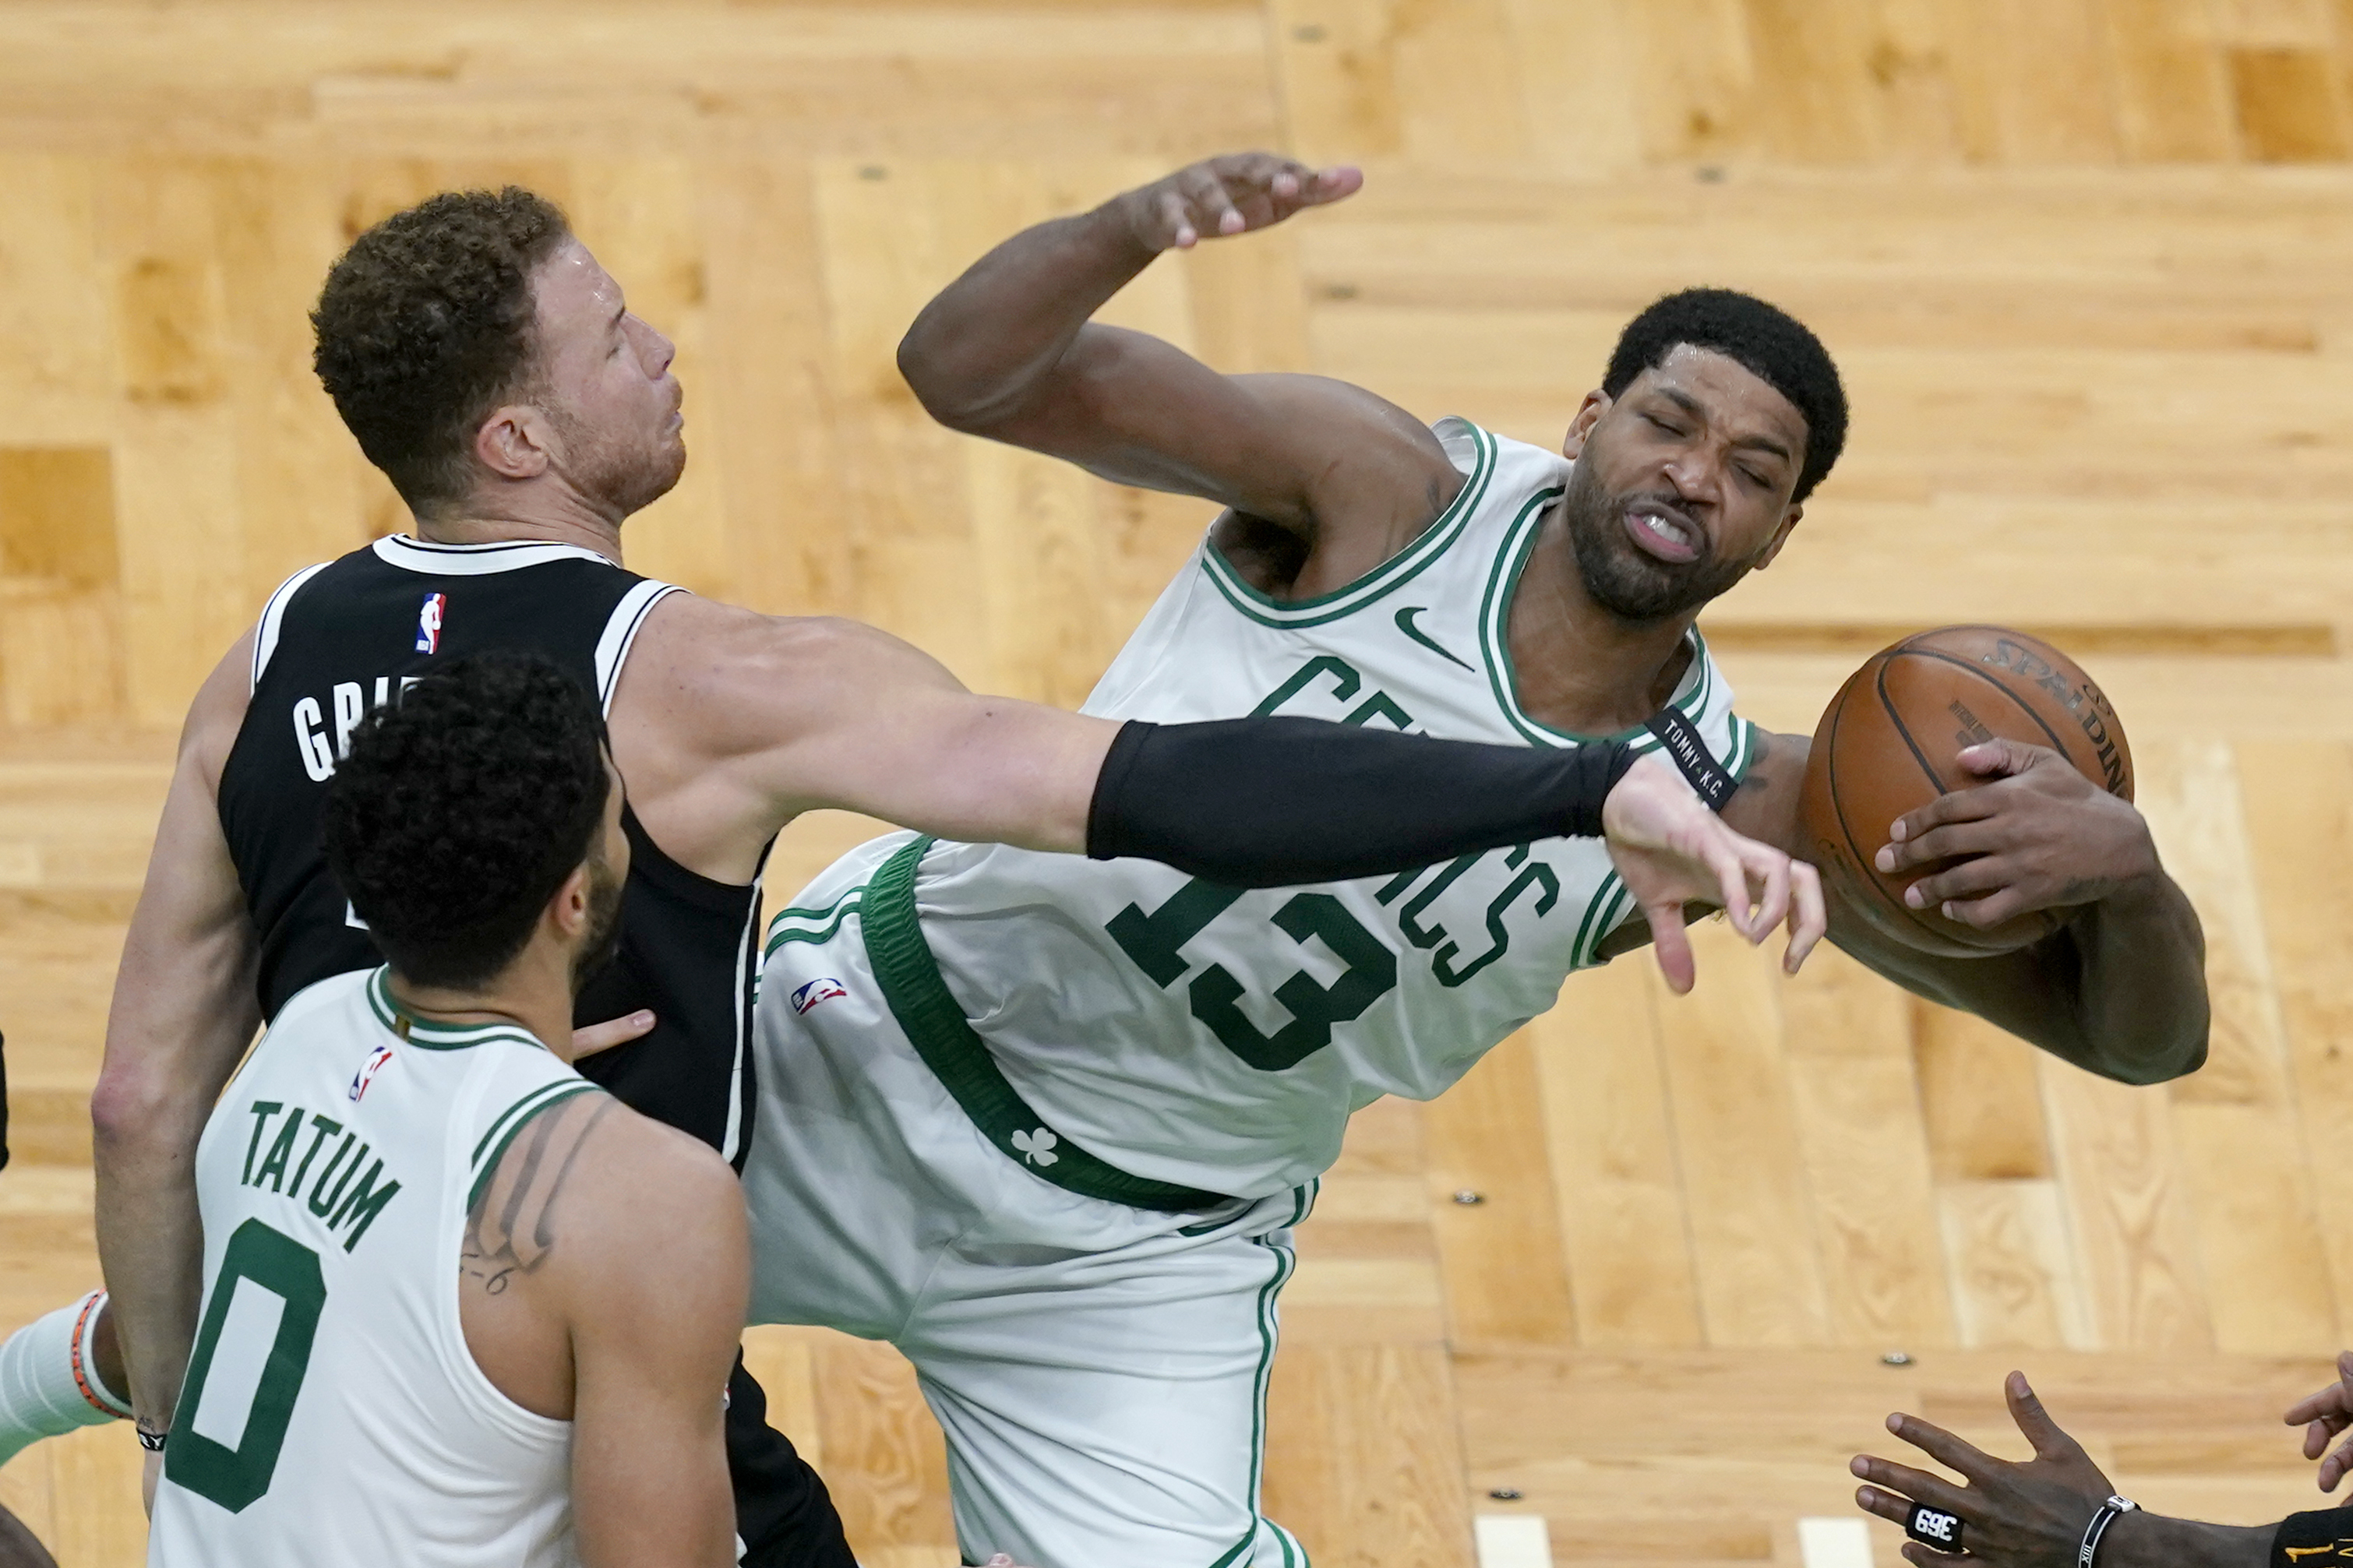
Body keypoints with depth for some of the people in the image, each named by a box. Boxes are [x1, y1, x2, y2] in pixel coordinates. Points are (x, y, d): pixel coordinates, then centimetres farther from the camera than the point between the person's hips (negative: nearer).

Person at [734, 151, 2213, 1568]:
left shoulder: (1746, 807, -9)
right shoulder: (1390, 496, -15)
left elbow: (2142, 1034, -10)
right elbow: (965, 372, -24)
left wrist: (2121, 866, -34)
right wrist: (1134, 227, -46)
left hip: (1149, 1242, 1)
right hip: (880, 1028, -1)